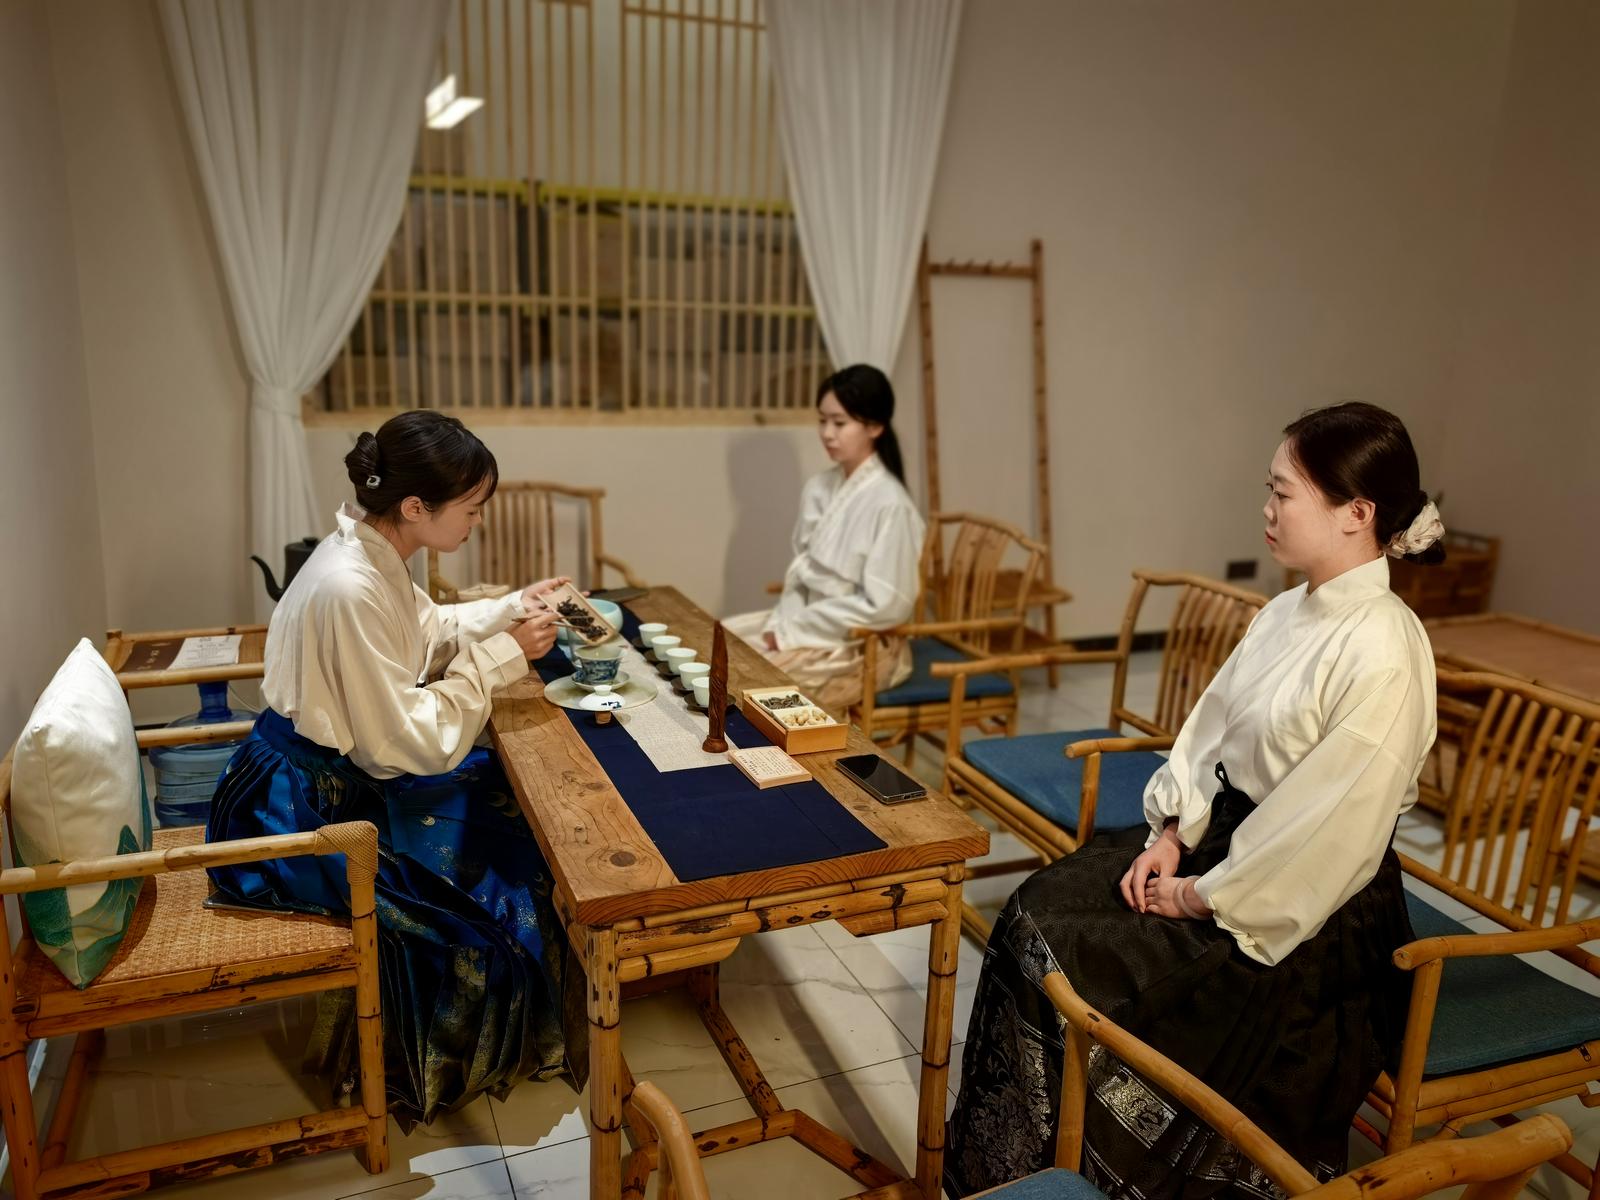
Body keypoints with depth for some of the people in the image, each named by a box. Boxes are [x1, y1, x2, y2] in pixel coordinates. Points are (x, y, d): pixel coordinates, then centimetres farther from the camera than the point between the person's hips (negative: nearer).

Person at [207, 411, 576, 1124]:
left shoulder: (372, 554, -3)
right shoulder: (348, 589, -32)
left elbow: (431, 632, 16)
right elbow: (407, 742, -27)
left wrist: (513, 609, 5)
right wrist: (500, 656, -22)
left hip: (341, 775, 9)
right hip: (304, 811, -9)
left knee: (514, 807, 12)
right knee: (490, 890, -4)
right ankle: (417, 1072, 25)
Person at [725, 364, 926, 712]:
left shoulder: (889, 503, -19)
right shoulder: (818, 488, 3)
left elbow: (884, 606, -21)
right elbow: (801, 571, 11)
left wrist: (793, 630, -17)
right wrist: (783, 621, -8)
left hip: (863, 644, -8)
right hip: (809, 624, 8)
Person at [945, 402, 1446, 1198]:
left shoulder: (1382, 655, -25)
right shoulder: (1285, 614, 2)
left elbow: (1326, 833, -24)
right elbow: (1210, 728, 8)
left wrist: (1204, 896, -15)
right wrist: (1171, 834, -2)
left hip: (1308, 909, -8)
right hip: (1221, 838, 8)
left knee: (1101, 975, -14)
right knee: (1041, 911, -3)